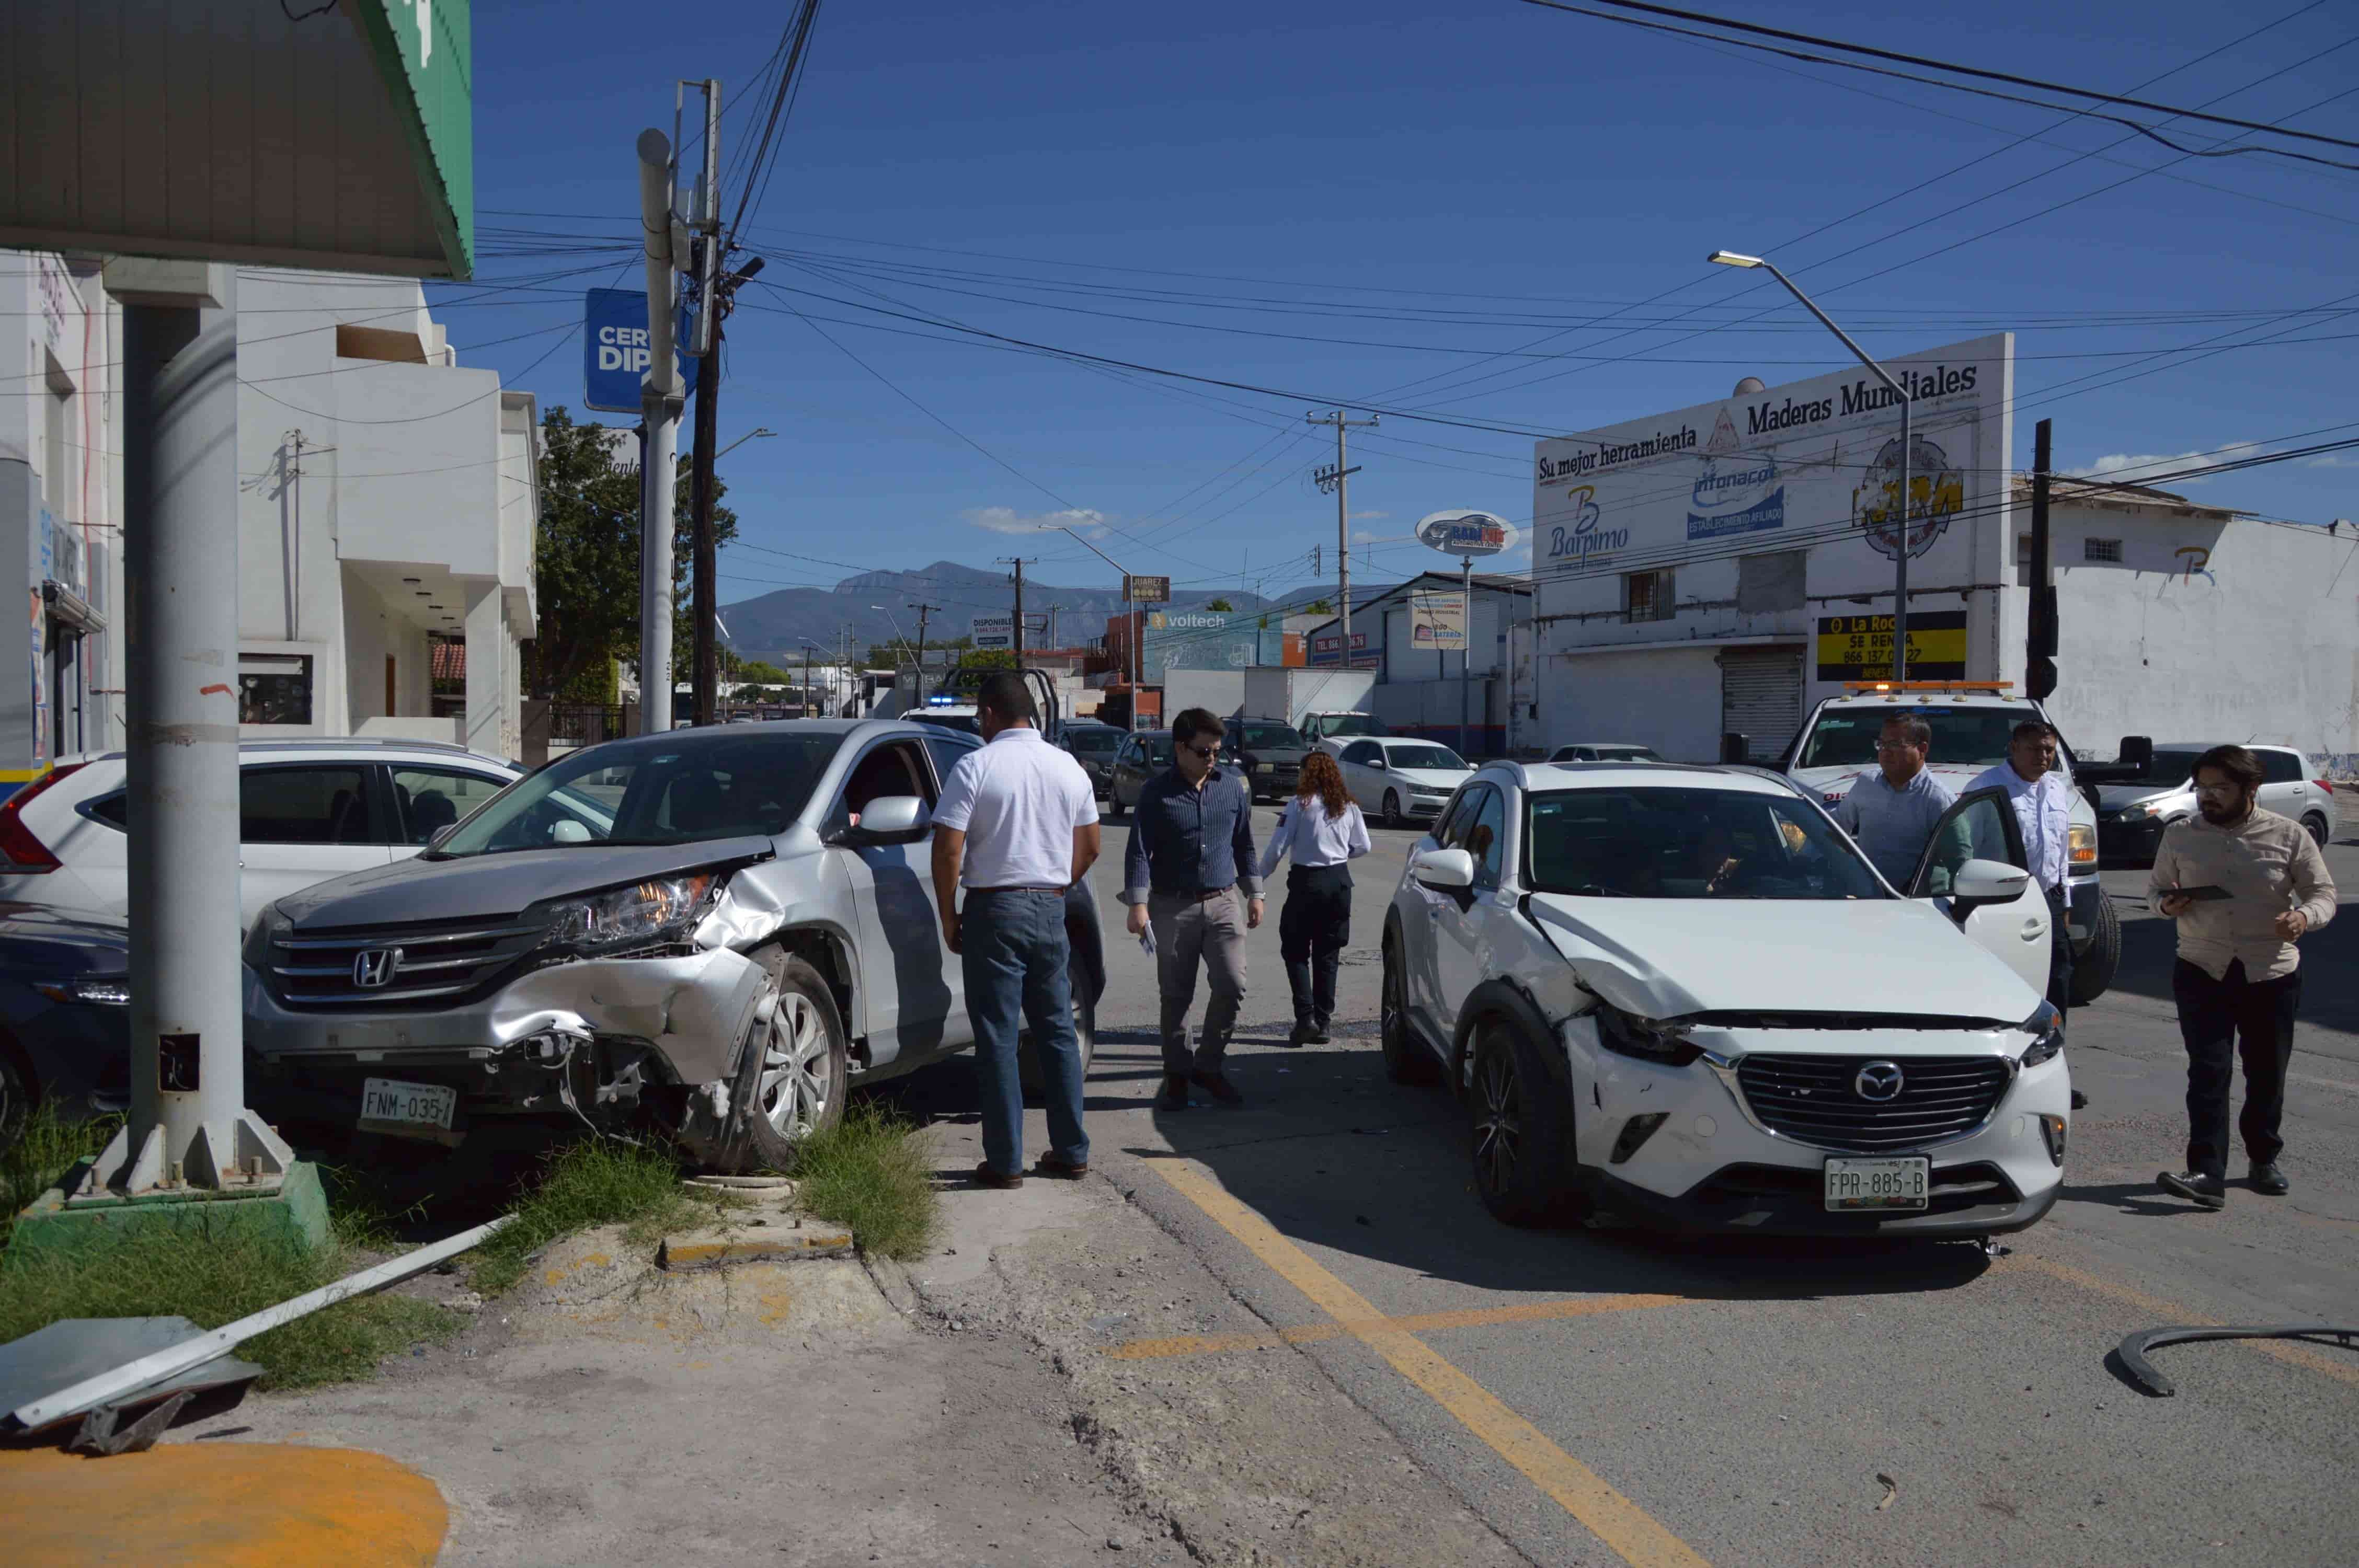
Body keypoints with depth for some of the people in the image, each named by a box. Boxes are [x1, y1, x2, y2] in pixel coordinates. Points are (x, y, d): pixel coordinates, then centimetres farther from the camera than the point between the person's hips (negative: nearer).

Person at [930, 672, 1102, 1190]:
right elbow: (1089, 848, 12)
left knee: (998, 1040, 1)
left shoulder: (975, 768, -10)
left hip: (995, 911, -5)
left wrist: (949, 917, -3)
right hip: (1051, 911, 5)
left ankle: (1005, 1162, 3)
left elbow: (948, 851, -13)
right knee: (1058, 1031, 13)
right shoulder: (1069, 768, 6)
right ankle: (1071, 1152, 18)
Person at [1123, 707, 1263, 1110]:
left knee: (1232, 986, -7)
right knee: (1176, 997, 5)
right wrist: (1138, 904, -16)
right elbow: (1139, 851, -6)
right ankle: (1177, 1075, 18)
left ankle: (1208, 1066, 12)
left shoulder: (1235, 786, 6)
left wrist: (1254, 893, 14)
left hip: (1223, 902, 3)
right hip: (1173, 906, -2)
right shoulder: (1157, 792, -4)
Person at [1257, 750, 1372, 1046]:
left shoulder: (1300, 804, -8)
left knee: (1296, 951, 6)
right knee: (1328, 955, 10)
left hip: (1307, 880, -4)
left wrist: (1259, 879, 1)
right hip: (1339, 880, 4)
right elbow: (1363, 846, 10)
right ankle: (1322, 1023, 11)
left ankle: (1306, 1016, -7)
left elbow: (1277, 847, -10)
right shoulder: (1349, 806, 6)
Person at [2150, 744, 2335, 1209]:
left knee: (2267, 1074, 12)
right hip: (2202, 972, 0)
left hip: (2271, 974, 0)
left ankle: (2264, 1160, 33)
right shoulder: (2180, 836, 4)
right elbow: (2156, 888, 14)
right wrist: (2167, 904, -10)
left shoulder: (2288, 835, -1)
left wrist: (2304, 916, -20)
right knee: (2209, 1073, -8)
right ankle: (2207, 1174, -13)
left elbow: (2323, 892, 3)